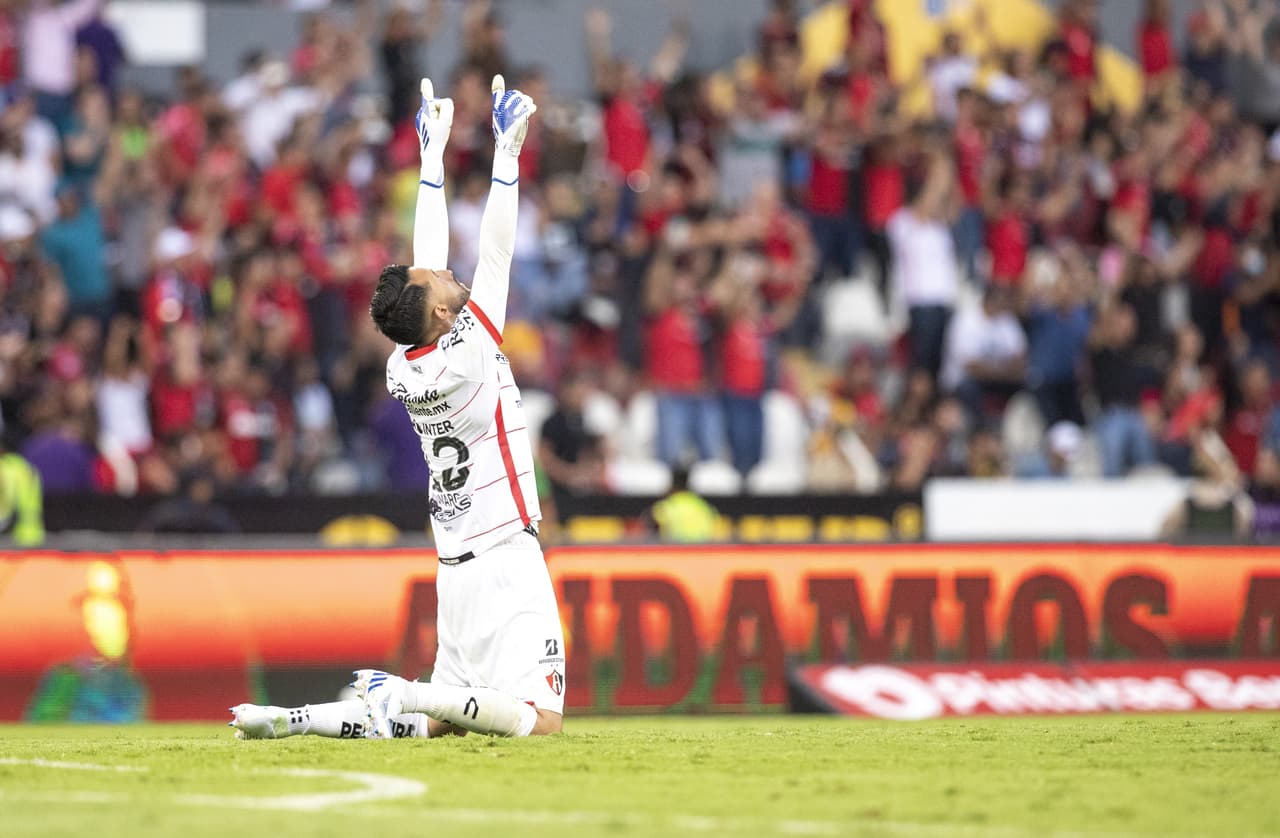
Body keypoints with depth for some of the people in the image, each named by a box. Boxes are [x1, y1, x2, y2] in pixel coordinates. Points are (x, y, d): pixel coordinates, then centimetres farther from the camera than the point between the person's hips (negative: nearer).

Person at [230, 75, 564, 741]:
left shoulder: (401, 368, 4)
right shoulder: (463, 358, -14)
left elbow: (427, 251, 12)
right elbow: (495, 254, -14)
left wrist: (434, 152, 17)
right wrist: (507, 152, -10)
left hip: (456, 567, 8)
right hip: (505, 560, -8)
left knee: (443, 719, 12)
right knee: (537, 718, -13)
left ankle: (299, 718, -5)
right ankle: (401, 695, -25)